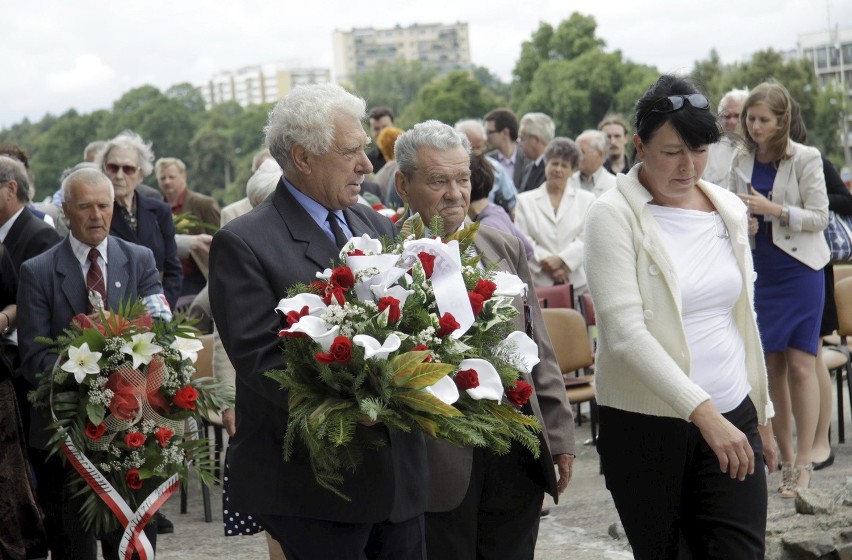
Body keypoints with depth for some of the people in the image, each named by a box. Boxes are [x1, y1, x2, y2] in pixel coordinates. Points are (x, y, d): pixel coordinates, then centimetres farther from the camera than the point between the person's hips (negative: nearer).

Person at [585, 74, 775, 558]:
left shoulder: (730, 210, 8)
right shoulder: (614, 216, -9)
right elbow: (625, 331, -20)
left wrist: (763, 413, 17)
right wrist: (702, 410, -27)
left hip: (732, 419, 4)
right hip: (646, 426, -4)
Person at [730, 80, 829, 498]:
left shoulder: (805, 159, -8)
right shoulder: (741, 161, 5)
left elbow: (819, 217, -10)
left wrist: (774, 210, -20)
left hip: (799, 271, -4)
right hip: (758, 271, 4)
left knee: (800, 366, -5)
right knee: (771, 366, 6)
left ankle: (803, 462, 1)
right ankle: (784, 457, 14)